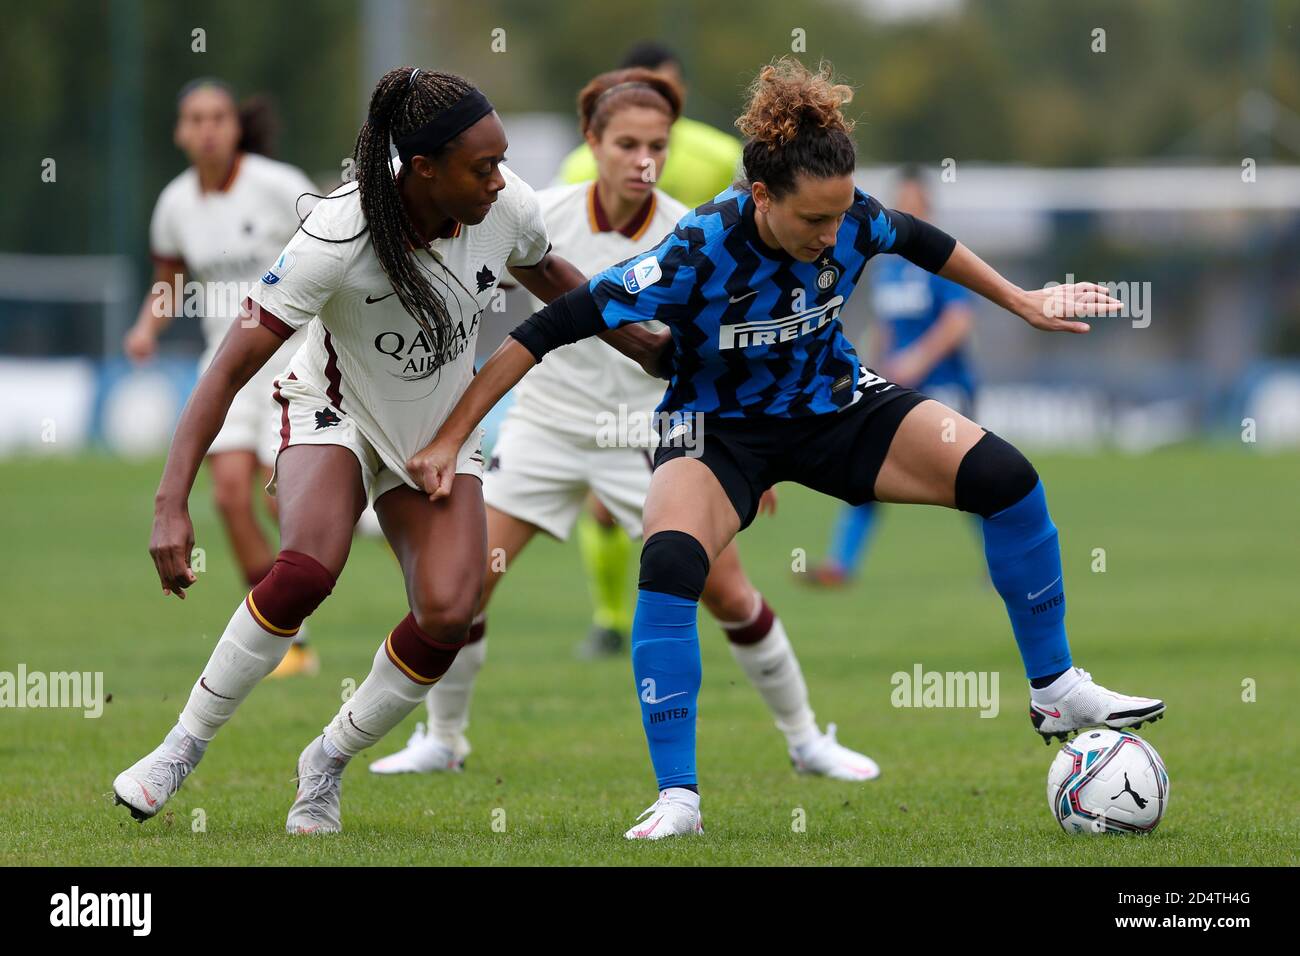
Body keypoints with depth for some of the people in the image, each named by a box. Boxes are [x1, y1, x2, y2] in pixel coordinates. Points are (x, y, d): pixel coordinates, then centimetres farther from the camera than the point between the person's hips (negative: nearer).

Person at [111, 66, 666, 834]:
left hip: (442, 435, 4)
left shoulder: (508, 207, -19)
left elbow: (545, 274, 9)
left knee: (449, 615, -18)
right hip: (337, 416, -4)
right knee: (308, 569, -32)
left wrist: (640, 344, 11)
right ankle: (184, 748, -12)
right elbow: (228, 372, -29)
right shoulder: (336, 238, -32)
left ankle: (327, 764, 8)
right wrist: (171, 505, -35)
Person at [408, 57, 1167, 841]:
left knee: (1007, 480, -14)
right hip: (720, 429, -4)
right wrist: (451, 439, -28)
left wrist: (1021, 301, 14)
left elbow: (922, 242, 5)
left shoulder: (853, 221, -21)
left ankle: (1057, 692, 4)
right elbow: (553, 328, -28)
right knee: (670, 564, -34)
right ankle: (678, 799, -23)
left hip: (836, 407, 4)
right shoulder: (697, 256, -33)